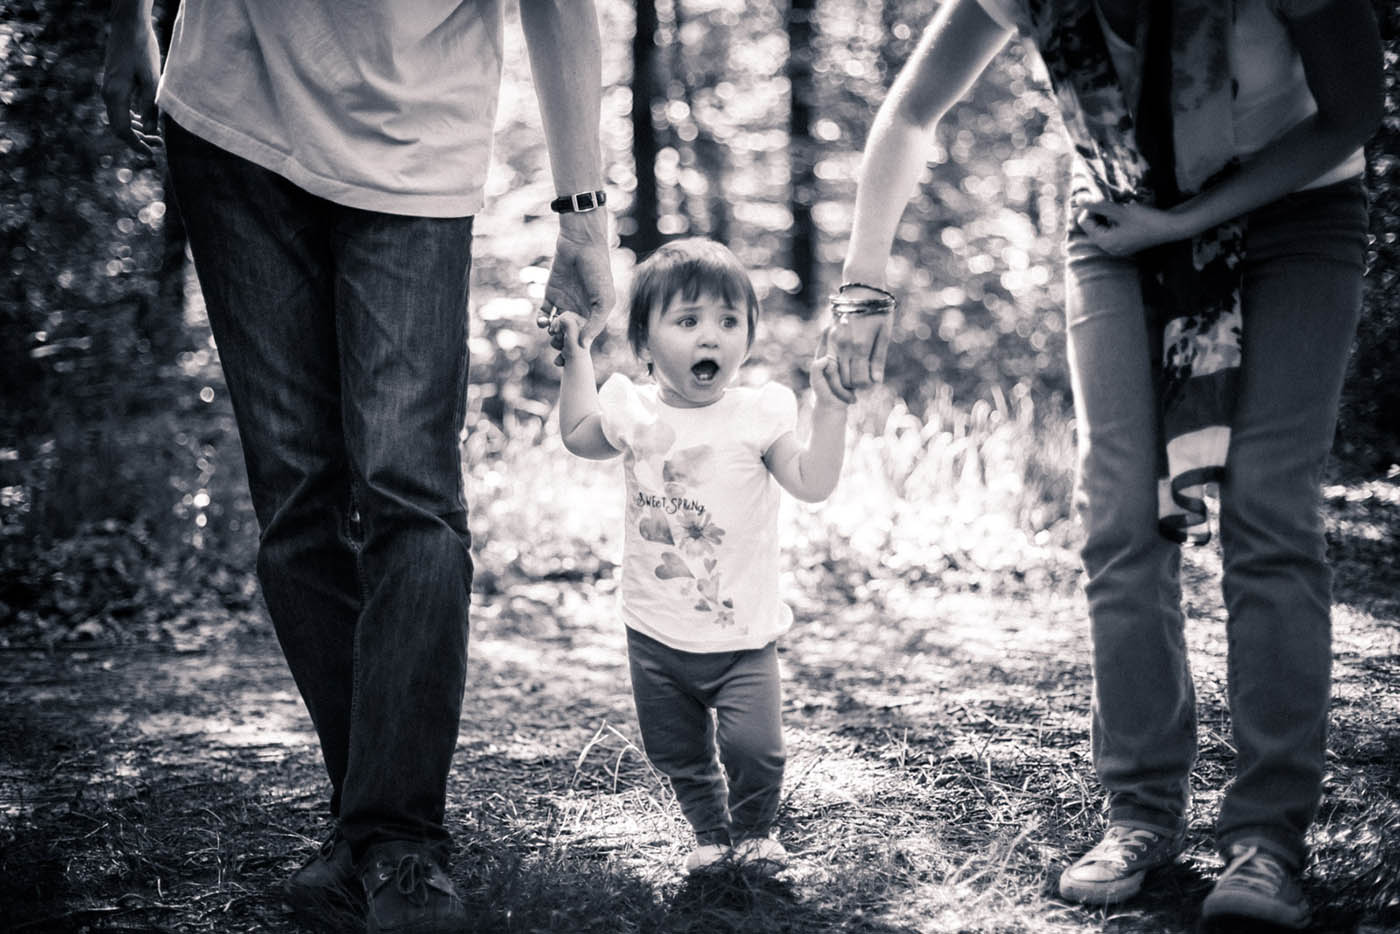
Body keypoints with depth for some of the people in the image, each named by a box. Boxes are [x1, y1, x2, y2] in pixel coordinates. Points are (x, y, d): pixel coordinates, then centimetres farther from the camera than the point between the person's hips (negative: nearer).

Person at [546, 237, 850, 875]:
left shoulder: (760, 413, -8)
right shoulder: (632, 410, 0)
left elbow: (812, 483, -13)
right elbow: (579, 437, 20)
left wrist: (830, 408, -20)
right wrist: (576, 357, 16)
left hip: (741, 634, -3)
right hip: (656, 633, 3)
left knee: (754, 745, -11)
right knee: (676, 751, 10)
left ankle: (754, 831, 18)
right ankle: (711, 831, 34)